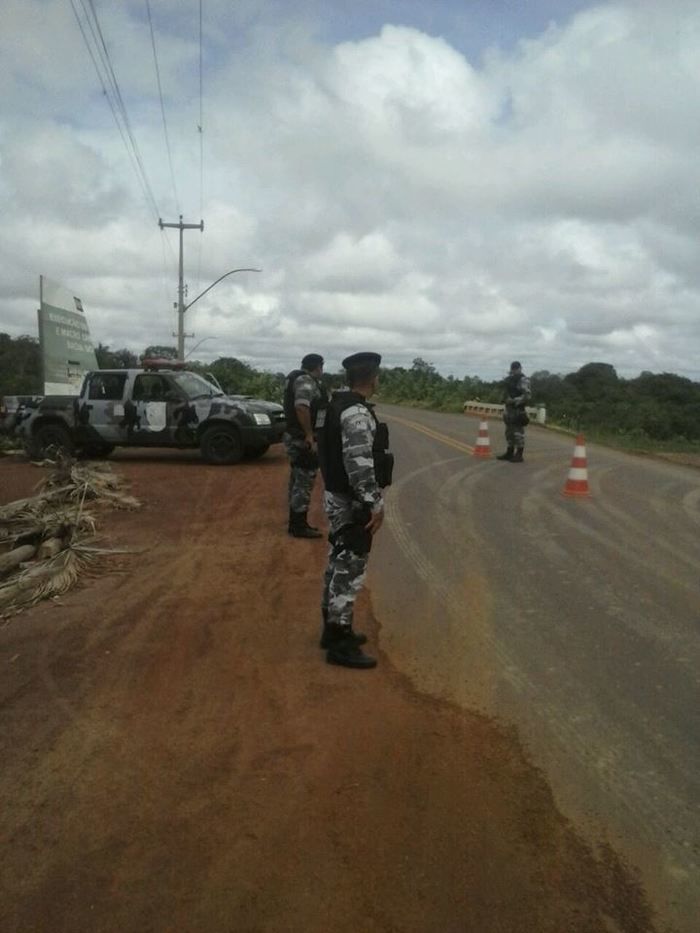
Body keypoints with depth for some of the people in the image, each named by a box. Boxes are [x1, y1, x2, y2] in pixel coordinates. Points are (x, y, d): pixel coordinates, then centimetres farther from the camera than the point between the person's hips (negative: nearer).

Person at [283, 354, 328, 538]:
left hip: (296, 438, 11)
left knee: (298, 481, 16)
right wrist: (309, 434, -27)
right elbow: (301, 407, -31)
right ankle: (299, 526, 1)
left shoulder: (298, 378, 15)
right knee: (304, 482, -5)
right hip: (304, 440, -11)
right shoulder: (306, 381, -16)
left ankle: (296, 522, 24)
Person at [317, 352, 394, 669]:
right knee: (349, 571, -2)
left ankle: (334, 629, 30)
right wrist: (376, 504, -22)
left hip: (341, 498, 10)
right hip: (352, 503, -10)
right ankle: (340, 643, 7)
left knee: (339, 566, 18)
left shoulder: (342, 404, 11)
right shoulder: (357, 413, -21)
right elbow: (359, 464, -28)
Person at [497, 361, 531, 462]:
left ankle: (519, 455, -4)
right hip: (509, 408, 9)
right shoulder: (510, 379, 16)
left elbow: (526, 396, -18)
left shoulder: (523, 380, -10)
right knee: (509, 431, 12)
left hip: (518, 409, -9)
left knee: (518, 432, -7)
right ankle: (509, 453, 20)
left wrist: (515, 401, -22)